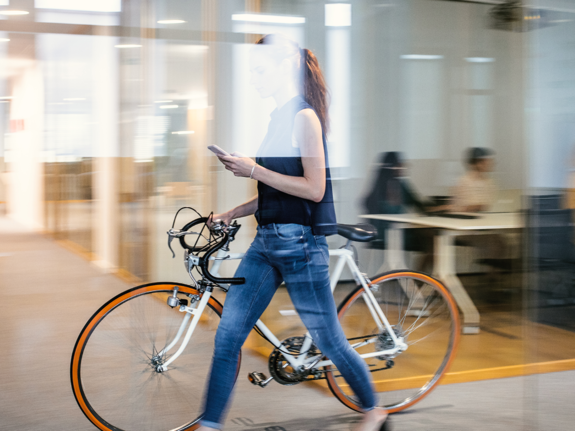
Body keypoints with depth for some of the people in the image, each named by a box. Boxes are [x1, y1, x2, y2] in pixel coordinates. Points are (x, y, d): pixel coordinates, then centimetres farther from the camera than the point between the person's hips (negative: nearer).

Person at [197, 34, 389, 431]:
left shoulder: (304, 116, -12)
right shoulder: (280, 117, 14)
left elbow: (313, 189, -18)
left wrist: (254, 170, -18)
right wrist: (233, 213, 10)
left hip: (299, 242, -8)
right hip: (267, 240, 8)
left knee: (329, 340, 6)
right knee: (227, 336, 2)